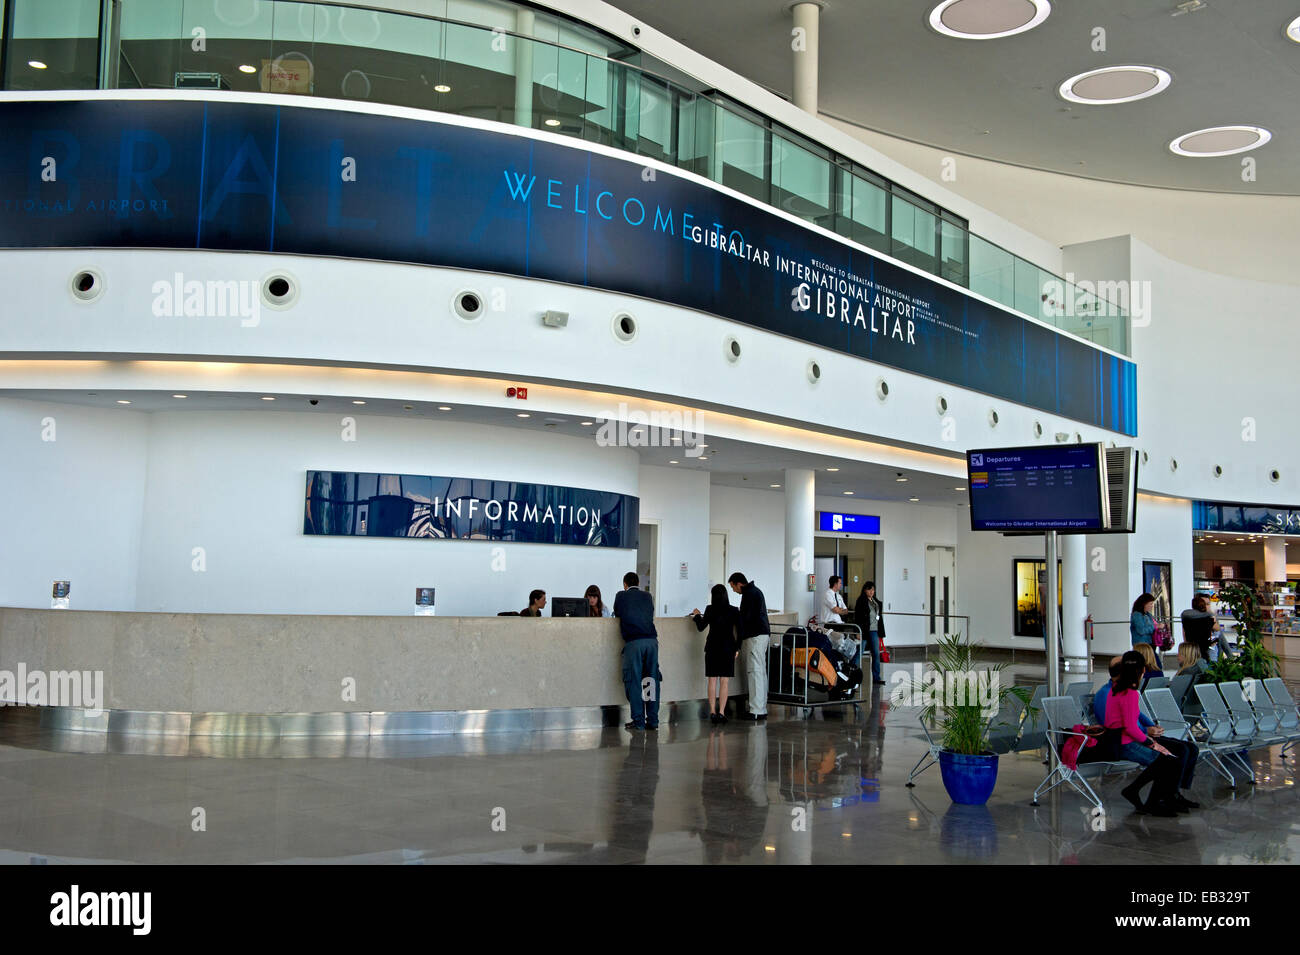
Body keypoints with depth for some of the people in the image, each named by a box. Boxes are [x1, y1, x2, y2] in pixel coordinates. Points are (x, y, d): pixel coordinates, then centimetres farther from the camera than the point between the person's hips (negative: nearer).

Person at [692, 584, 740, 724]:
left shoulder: (710, 609, -5)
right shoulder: (734, 611, -3)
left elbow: (701, 627, 4)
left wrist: (697, 615, 21)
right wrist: (737, 648, 8)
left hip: (712, 648, 0)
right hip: (728, 648, 0)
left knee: (712, 681, 6)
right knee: (724, 682, 2)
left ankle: (712, 712, 4)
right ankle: (721, 712, -2)